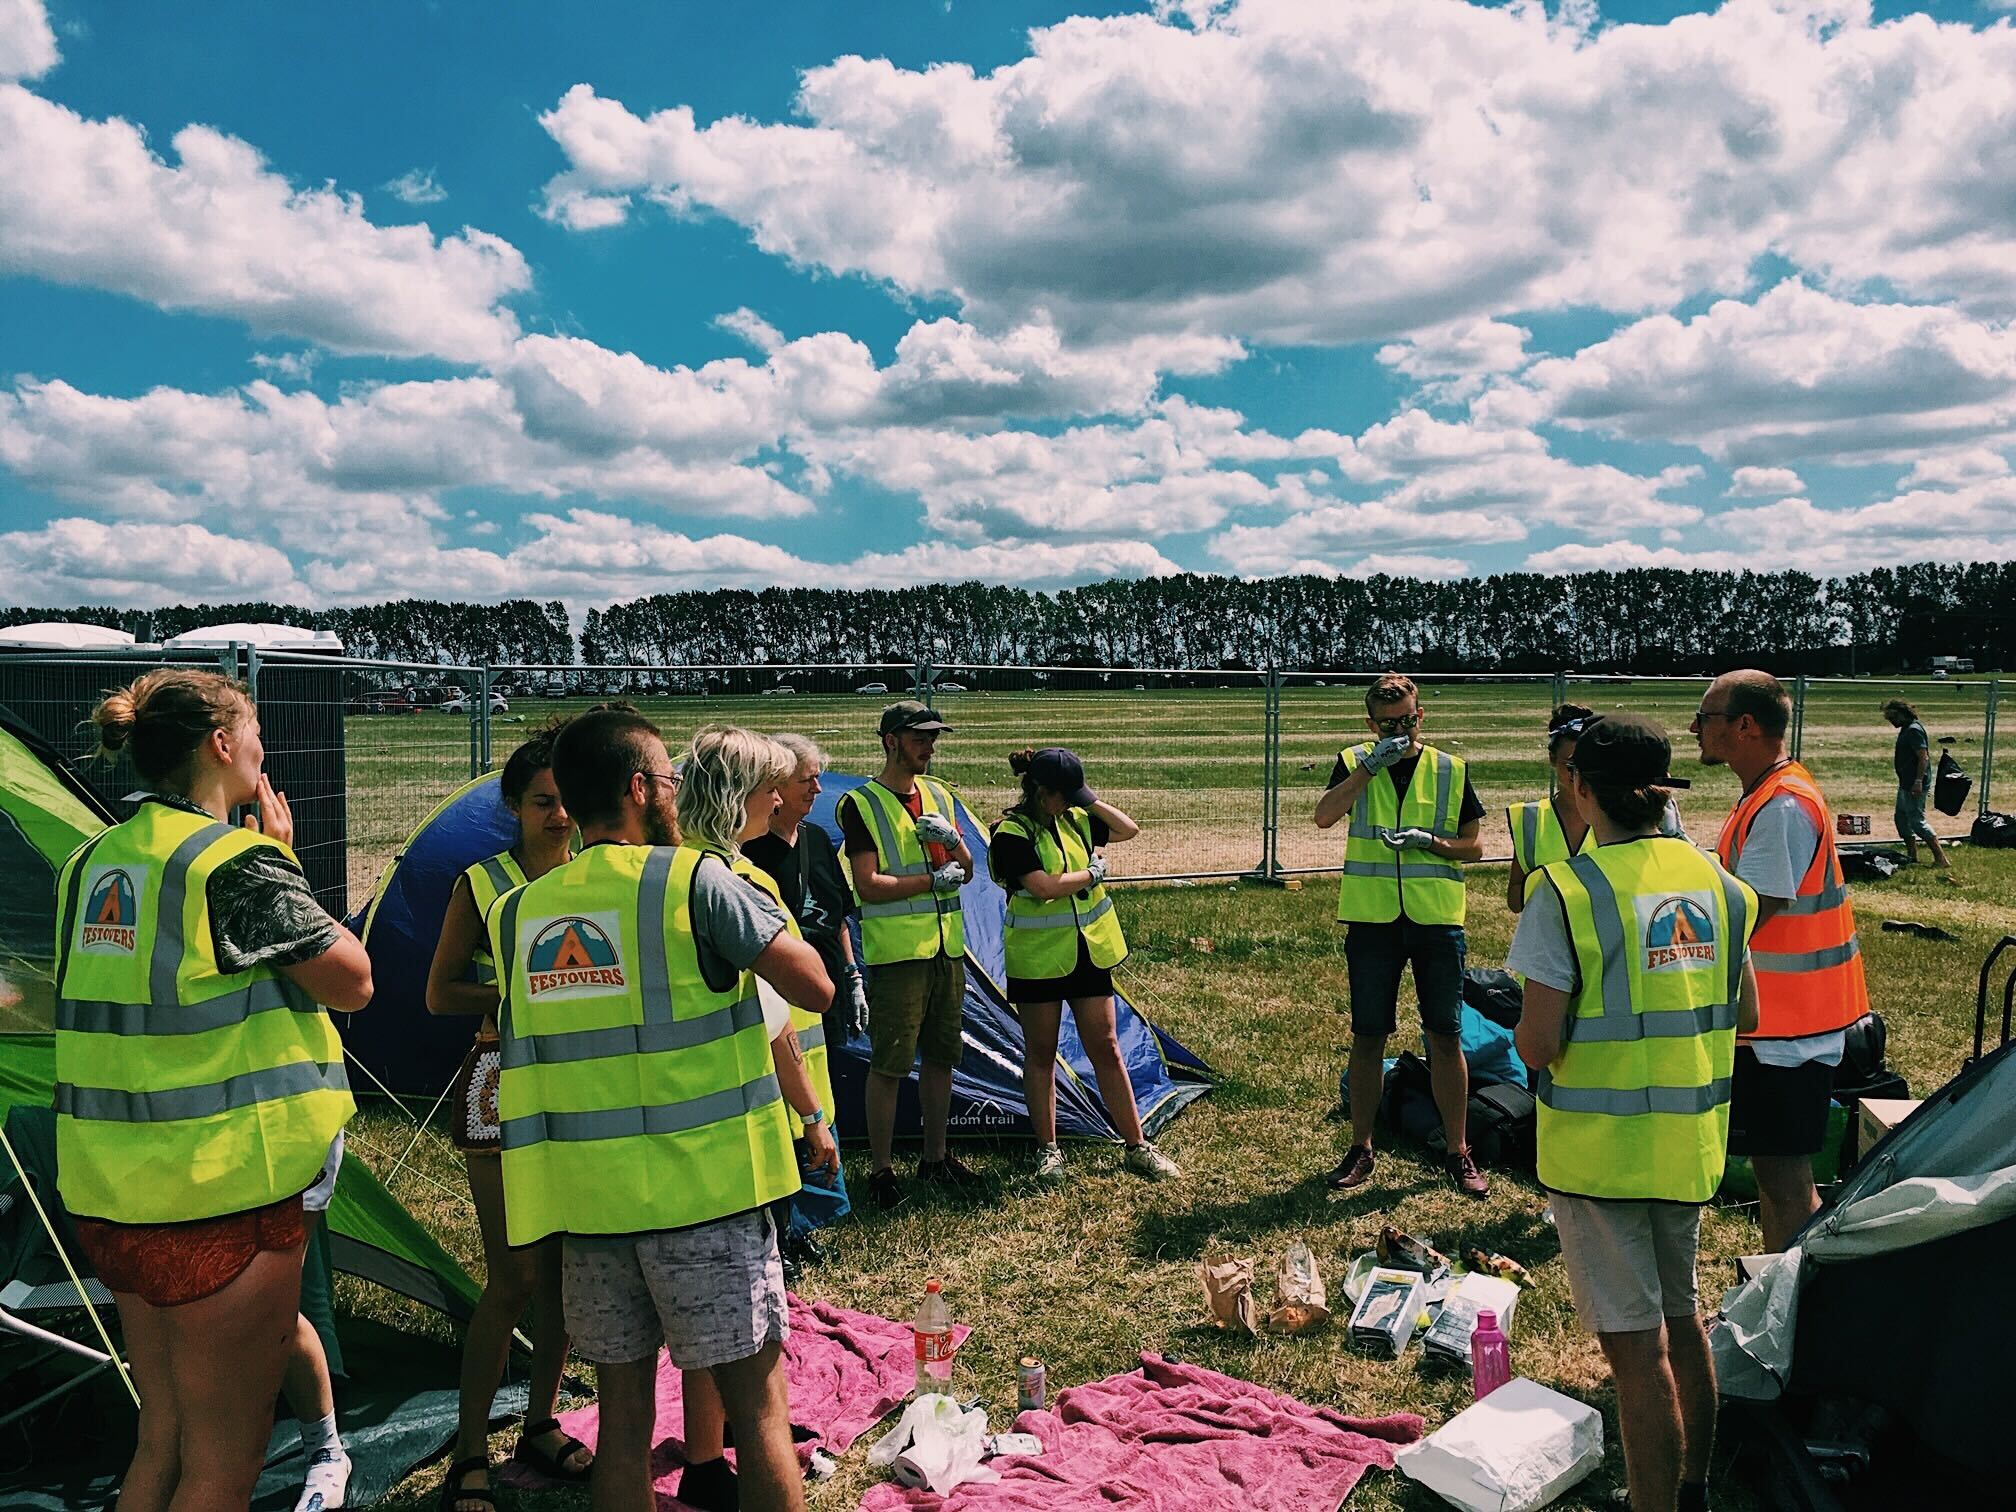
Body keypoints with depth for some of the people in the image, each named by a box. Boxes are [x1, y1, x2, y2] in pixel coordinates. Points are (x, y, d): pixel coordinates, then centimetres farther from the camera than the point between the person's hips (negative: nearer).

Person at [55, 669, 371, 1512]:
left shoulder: (91, 863, 9)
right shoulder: (237, 862, -17)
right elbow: (351, 983, -9)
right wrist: (284, 855, -3)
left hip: (112, 1193, 8)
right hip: (224, 1193, -8)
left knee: (162, 1439, 22)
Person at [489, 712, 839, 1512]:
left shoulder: (518, 911, 6)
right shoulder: (698, 879, -11)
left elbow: (515, 1049, 12)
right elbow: (813, 987, -9)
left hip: (584, 1201, 6)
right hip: (701, 1186, -5)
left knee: (623, 1410, 16)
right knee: (757, 1404, 7)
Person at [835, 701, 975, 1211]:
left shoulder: (940, 796, 11)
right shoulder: (861, 805, -8)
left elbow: (966, 872, 11)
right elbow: (869, 886, -15)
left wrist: (952, 840, -9)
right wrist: (934, 881, -13)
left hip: (946, 949, 6)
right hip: (895, 954, -6)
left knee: (940, 1056, 14)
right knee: (889, 1064, -1)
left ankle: (935, 1157, 28)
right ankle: (881, 1170, 11)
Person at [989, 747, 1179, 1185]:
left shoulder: (1074, 820, 5)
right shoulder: (1012, 834, -15)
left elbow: (1129, 829, 9)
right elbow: (1045, 887, -25)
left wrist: (1091, 802, -2)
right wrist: (1092, 874, -11)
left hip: (1088, 952, 5)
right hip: (1038, 959, -5)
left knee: (1105, 1048, 8)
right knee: (1040, 1053, 8)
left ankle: (1137, 1147, 16)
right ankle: (1048, 1151, 21)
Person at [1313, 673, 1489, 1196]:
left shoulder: (1451, 770, 5)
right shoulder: (1355, 763, 3)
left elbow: (1474, 846, 6)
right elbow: (1324, 815, -16)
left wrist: (1429, 842, -12)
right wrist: (1372, 765, -22)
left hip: (1437, 918, 0)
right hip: (1371, 918, 0)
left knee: (1446, 1036, 3)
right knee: (1368, 1037, 8)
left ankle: (1458, 1152, 16)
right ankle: (1360, 1149, 20)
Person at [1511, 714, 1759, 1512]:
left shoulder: (1567, 891, -19)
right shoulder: (1714, 880, 1)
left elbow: (1537, 1042, -20)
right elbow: (1744, 1017, 9)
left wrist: (1531, 1033, 2)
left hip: (1600, 1145, -6)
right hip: (1691, 1141, 7)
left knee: (1637, 1347, 3)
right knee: (1681, 1318, 24)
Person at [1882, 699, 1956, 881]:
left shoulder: (1914, 730, -17)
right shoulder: (1906, 729, 14)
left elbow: (1923, 757, -23)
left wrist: (1918, 781, -26)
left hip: (1914, 786, -11)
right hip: (1906, 784, 11)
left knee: (1917, 822, -10)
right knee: (1901, 819, 15)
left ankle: (1941, 859, -8)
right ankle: (1912, 858, 22)